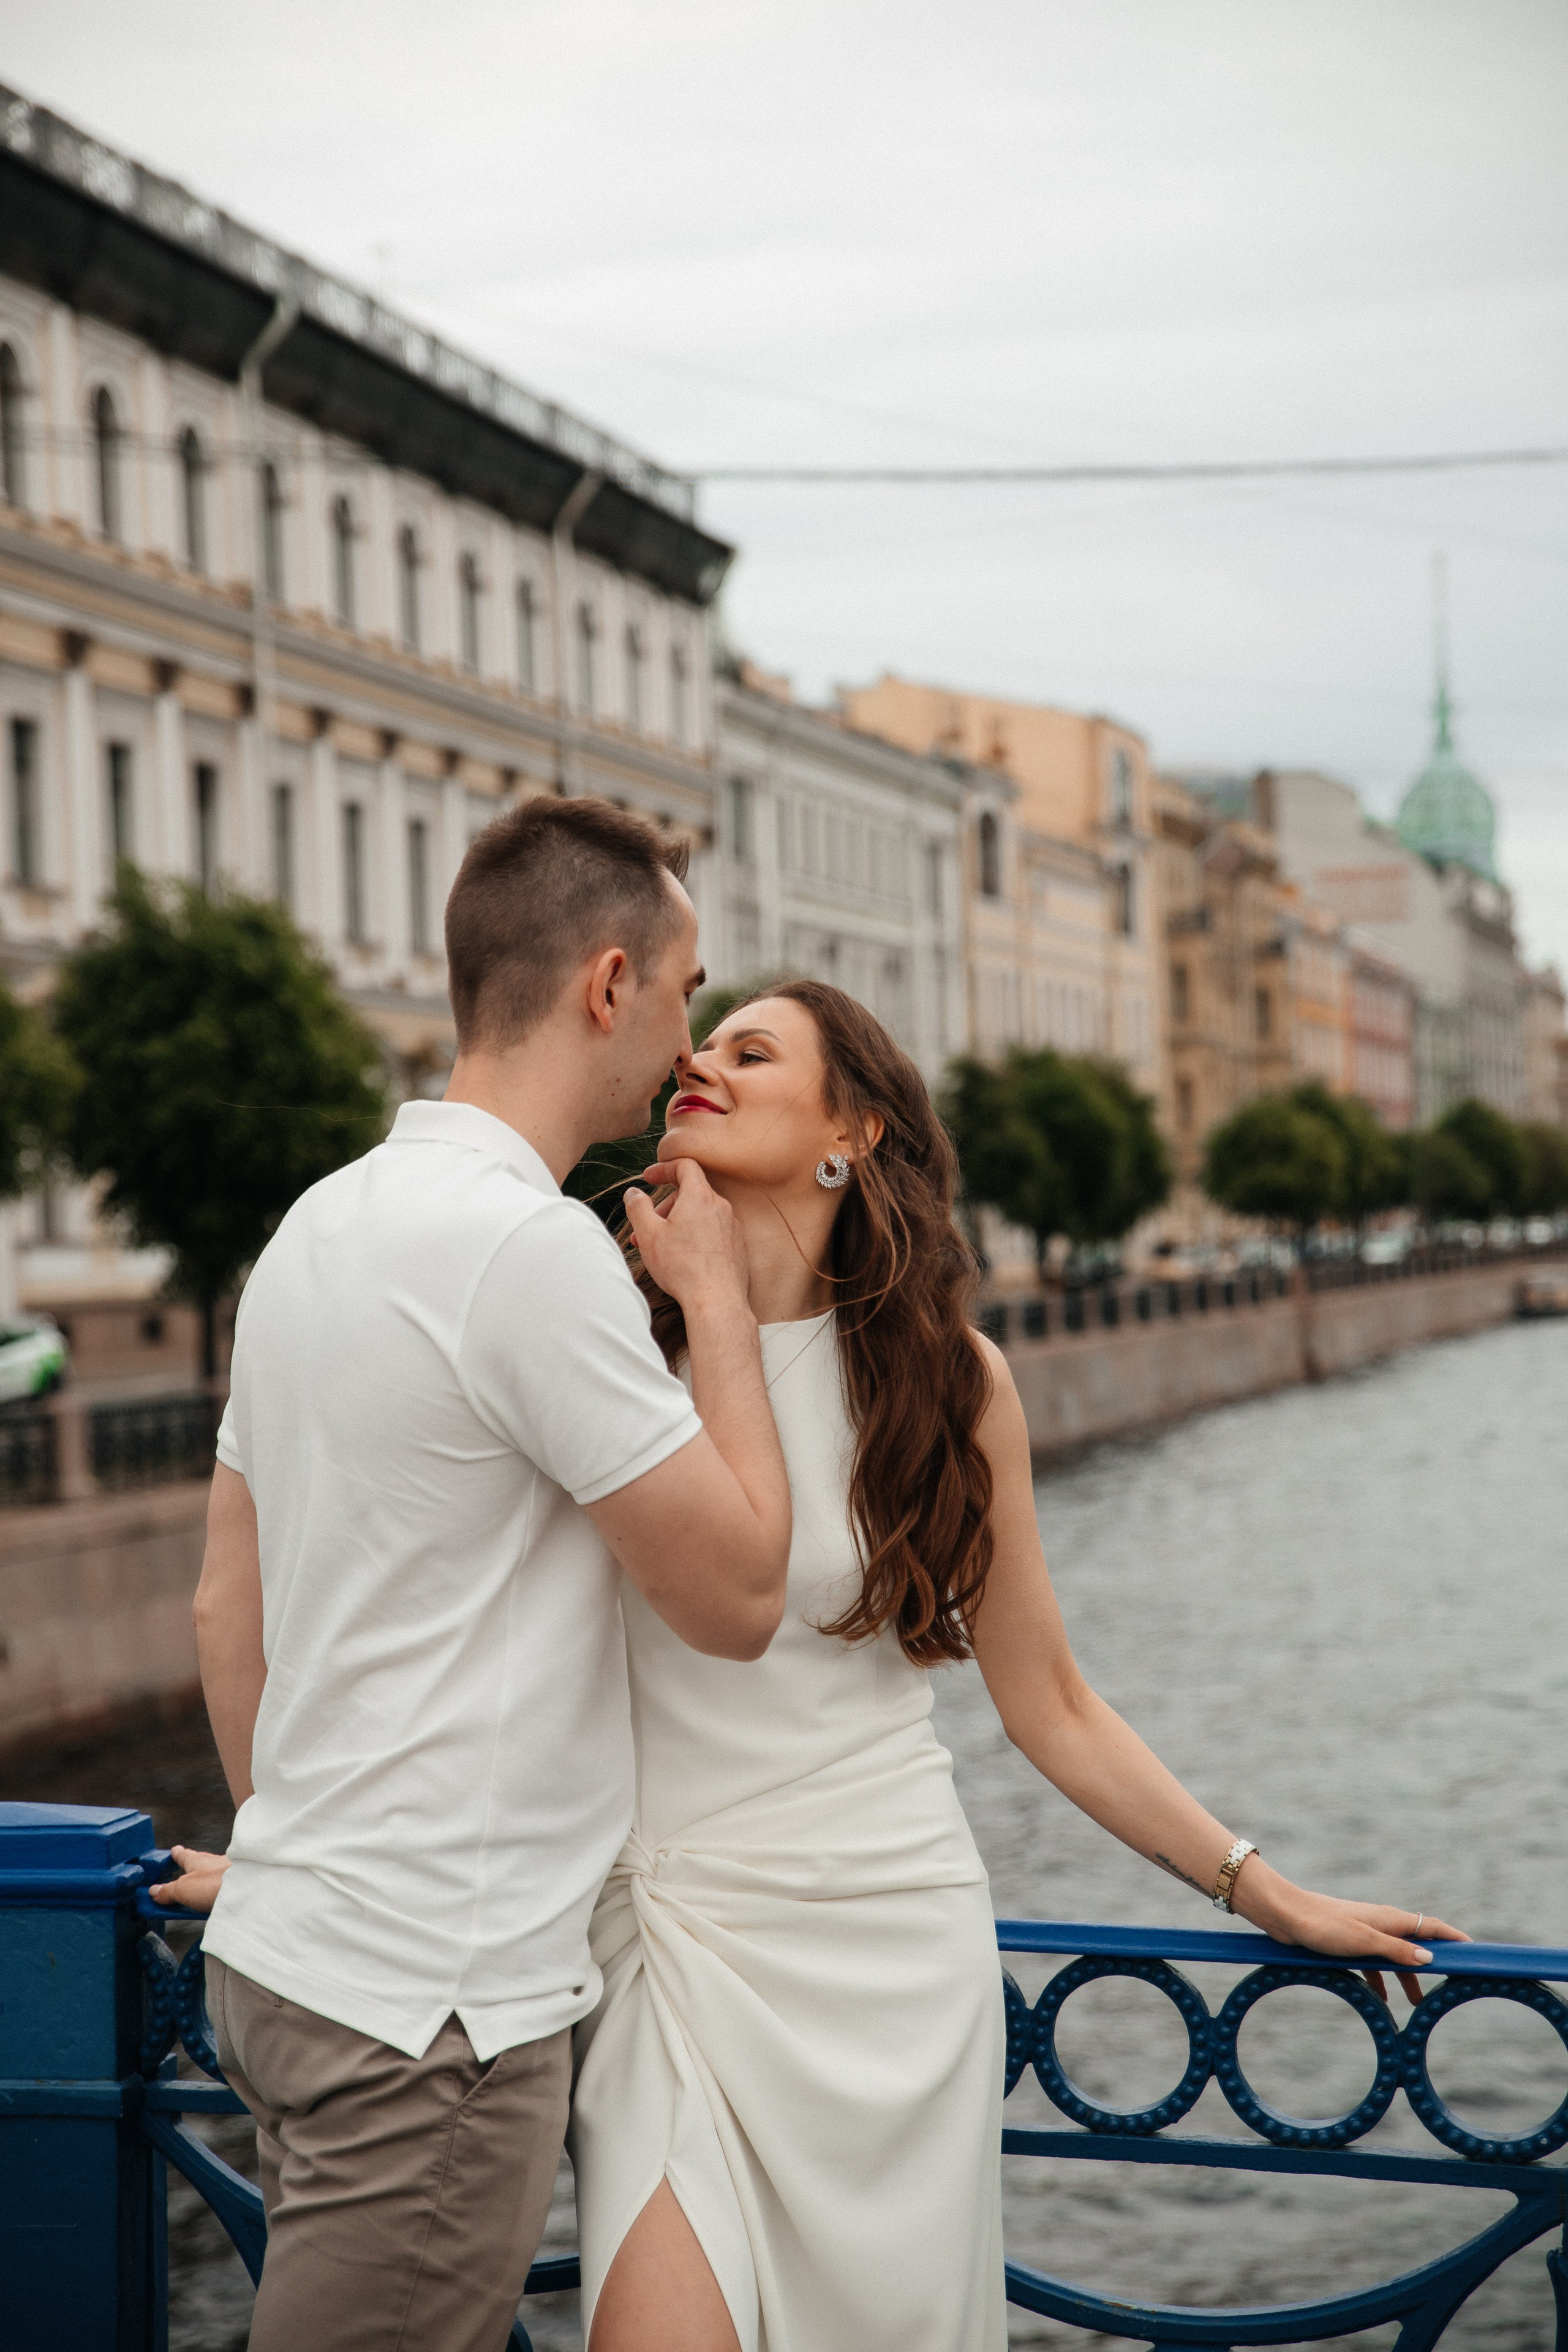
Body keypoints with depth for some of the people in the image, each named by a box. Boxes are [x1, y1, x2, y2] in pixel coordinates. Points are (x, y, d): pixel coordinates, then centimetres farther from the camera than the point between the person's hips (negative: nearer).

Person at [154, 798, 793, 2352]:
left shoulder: (318, 1224, 11)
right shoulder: (531, 1247, -18)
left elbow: (226, 1606, 17)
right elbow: (738, 1596, -12)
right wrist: (718, 1302, -1)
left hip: (288, 1950, 9)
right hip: (425, 2001, -9)